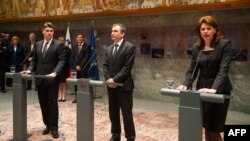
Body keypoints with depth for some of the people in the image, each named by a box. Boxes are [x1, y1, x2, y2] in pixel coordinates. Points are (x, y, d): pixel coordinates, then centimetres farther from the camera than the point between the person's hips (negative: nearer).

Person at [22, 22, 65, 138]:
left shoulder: (58, 45, -3)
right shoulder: (38, 44, 13)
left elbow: (61, 61, -11)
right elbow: (34, 60, 16)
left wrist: (54, 73, -25)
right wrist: (29, 69, -2)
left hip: (52, 79, -5)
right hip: (39, 79, 5)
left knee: (53, 103, 1)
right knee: (43, 103, 10)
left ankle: (54, 127, 10)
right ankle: (47, 125, 23)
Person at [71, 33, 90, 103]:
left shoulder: (87, 46, 0)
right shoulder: (75, 47, 16)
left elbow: (87, 57, -8)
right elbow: (73, 57, 14)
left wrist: (80, 66, -13)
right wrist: (76, 65, 0)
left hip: (84, 67, -4)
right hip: (77, 67, 4)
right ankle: (77, 97, 8)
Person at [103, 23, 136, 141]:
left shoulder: (130, 47, -8)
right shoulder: (109, 48, 14)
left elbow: (127, 68, -14)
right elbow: (105, 65, 11)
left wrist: (115, 79, -16)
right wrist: (108, 79, -5)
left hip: (123, 85, -6)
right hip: (111, 85, 7)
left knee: (126, 114, 0)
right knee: (113, 112, 13)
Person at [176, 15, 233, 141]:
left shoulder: (225, 44, -8)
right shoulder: (197, 48, 7)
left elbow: (223, 69, -18)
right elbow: (192, 70, 5)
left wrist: (214, 89, -32)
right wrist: (186, 85, -14)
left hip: (219, 91, -4)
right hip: (201, 90, 5)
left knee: (214, 130, 0)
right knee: (206, 128, 11)